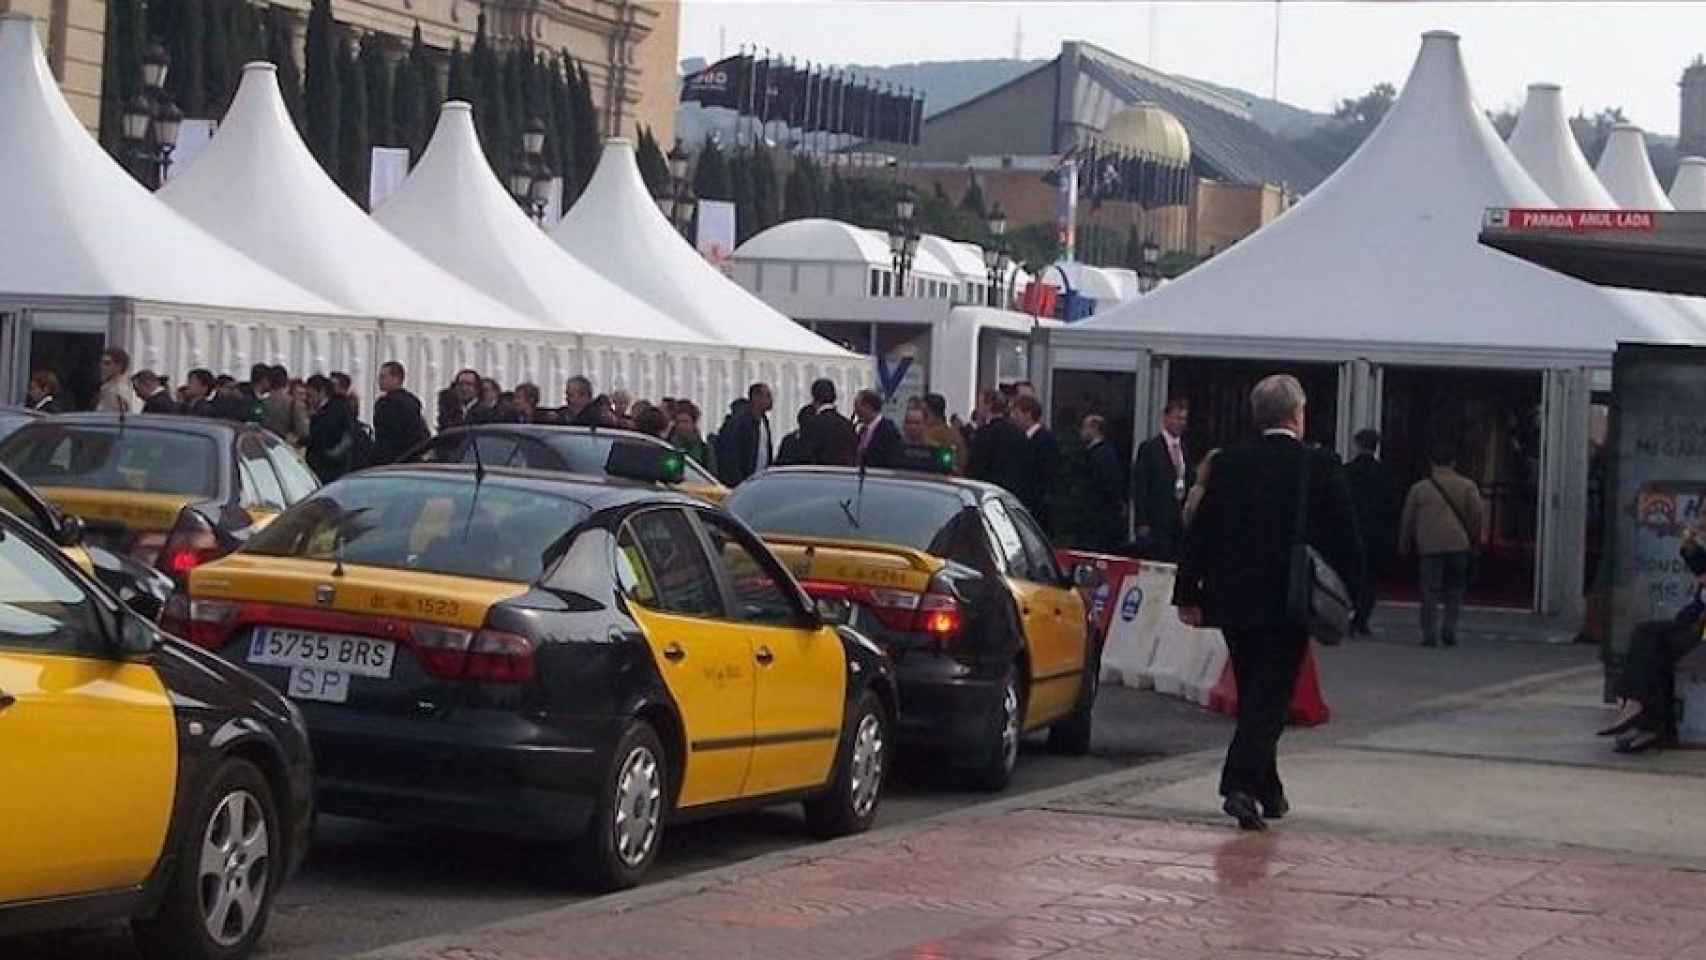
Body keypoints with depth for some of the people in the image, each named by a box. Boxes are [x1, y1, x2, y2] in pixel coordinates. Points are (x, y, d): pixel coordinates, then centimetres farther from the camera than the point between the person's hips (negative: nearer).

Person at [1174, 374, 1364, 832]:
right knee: (1270, 700, -2)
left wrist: (1187, 594, 10)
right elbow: (1345, 541, -4)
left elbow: (1200, 532, 4)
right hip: (1290, 605, -4)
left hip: (1235, 603, 4)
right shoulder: (1320, 468, -6)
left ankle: (1267, 792, 25)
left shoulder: (1229, 464, 1)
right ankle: (1241, 785, -17)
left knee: (1253, 697, 16)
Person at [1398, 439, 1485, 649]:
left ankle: (1430, 633, -3)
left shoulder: (1419, 488, 7)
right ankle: (1450, 628, 1)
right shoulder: (1467, 486, 5)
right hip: (1458, 544, 0)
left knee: (1430, 592, 2)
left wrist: (1405, 547, 20)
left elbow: (1407, 521, 10)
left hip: (1429, 546, 0)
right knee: (1455, 590, 12)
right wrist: (1473, 538, 17)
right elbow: (1477, 515, 3)